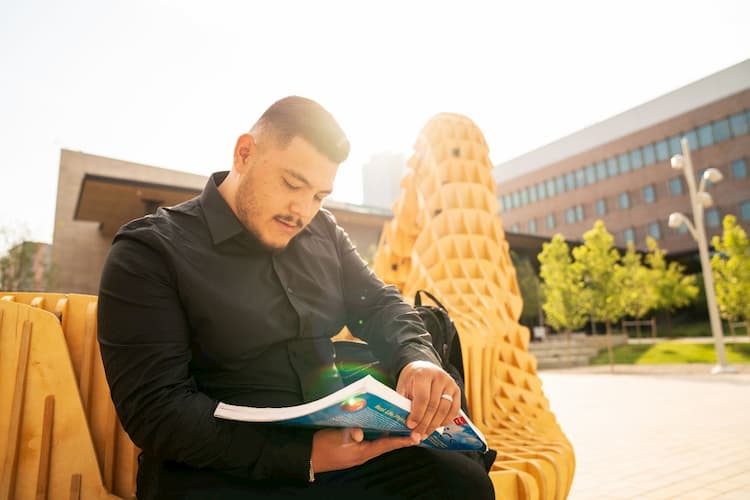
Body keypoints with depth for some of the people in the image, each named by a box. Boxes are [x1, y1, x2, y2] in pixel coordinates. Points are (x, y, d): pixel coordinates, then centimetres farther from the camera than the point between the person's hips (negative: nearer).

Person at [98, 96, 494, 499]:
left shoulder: (323, 232, 8)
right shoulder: (149, 250, -9)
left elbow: (380, 303, 10)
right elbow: (156, 410, -15)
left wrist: (416, 359, -14)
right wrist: (302, 455, -24)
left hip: (336, 447, 6)